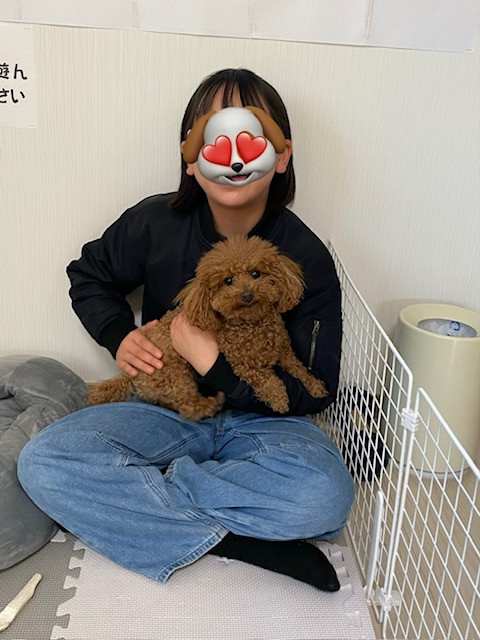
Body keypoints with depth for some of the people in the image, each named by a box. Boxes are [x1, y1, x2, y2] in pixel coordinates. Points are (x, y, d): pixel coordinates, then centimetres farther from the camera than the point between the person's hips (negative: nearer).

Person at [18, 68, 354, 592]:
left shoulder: (307, 259, -13)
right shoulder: (155, 222, -8)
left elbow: (312, 393, -11)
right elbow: (89, 276, 13)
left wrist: (213, 363, -23)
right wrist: (118, 335, -6)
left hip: (262, 420, -1)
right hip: (168, 410, 2)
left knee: (324, 494, -34)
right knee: (42, 463, -22)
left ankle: (136, 489, -17)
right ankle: (235, 539, -20)